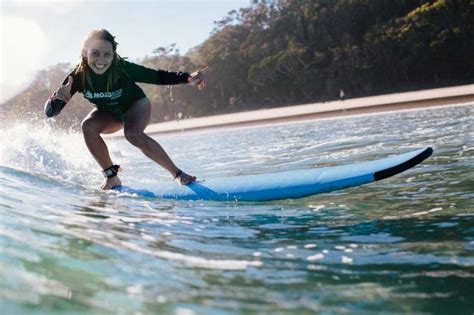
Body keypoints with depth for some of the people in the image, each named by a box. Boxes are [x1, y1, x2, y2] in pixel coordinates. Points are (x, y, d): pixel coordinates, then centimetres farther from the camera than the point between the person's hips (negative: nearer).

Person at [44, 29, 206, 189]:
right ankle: (112, 177, -13)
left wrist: (188, 77, -45)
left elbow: (158, 76, -28)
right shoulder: (78, 76, -29)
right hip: (108, 113, 3)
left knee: (133, 134, -33)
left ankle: (178, 174, -21)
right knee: (88, 127, -27)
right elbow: (50, 112, -30)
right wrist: (57, 98, -54)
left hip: (136, 104, -3)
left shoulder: (123, 68, -34)